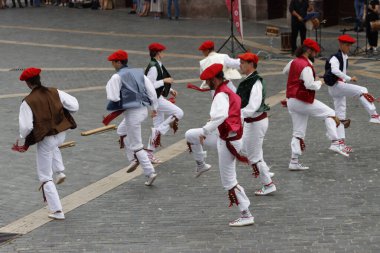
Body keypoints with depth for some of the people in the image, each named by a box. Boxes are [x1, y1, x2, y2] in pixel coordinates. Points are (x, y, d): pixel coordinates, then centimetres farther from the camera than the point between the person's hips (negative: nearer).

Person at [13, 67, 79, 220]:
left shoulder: (28, 102, -16)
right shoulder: (55, 93, -5)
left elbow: (26, 127, -17)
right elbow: (74, 106, -5)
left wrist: (23, 139, 4)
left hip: (45, 139, -5)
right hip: (61, 135, 5)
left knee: (45, 177, 9)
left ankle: (57, 211, 7)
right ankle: (60, 172, 28)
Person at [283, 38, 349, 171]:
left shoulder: (293, 62, 10)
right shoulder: (306, 66, -18)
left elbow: (285, 71, 32)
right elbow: (310, 85, -26)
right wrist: (320, 82, -8)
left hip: (291, 100, 9)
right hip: (303, 101, -9)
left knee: (298, 133, 12)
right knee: (330, 114, 2)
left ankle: (294, 162, 11)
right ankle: (335, 144, -8)